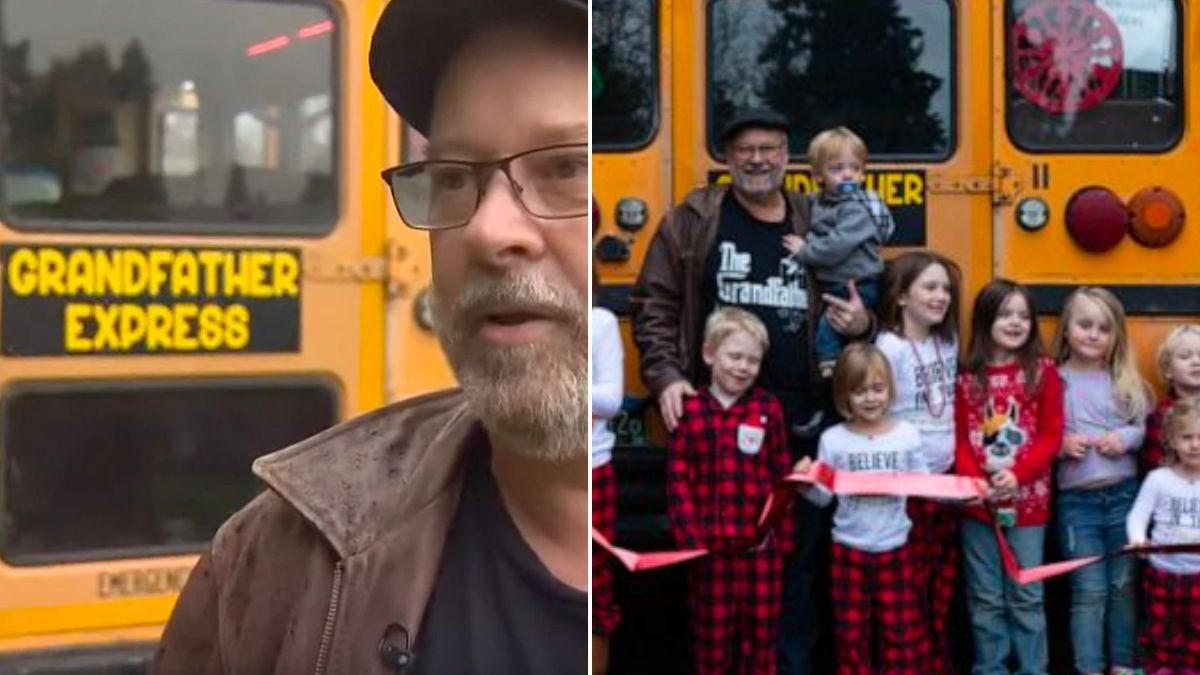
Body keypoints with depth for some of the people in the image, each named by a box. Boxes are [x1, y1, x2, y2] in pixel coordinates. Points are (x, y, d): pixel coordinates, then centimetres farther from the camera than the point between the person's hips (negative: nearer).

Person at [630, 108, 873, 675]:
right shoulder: (692, 220, 2)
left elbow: (855, 311, 18)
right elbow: (652, 304, 3)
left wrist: (861, 324, -5)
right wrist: (665, 376, -9)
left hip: (804, 425, 3)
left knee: (803, 553, 9)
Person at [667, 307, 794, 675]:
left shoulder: (769, 408, 1)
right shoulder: (689, 410, -2)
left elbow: (782, 477, 3)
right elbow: (679, 479, -2)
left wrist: (783, 536, -1)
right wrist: (689, 536, -10)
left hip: (761, 542, 1)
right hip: (710, 542, -1)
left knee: (761, 631, 11)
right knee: (712, 632, 10)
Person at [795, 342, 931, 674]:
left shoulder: (907, 434, -2)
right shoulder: (833, 439, -4)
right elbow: (823, 497, -2)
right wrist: (806, 484, -22)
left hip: (895, 549, 0)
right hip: (849, 549, 0)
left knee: (902, 630, 8)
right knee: (852, 632, 10)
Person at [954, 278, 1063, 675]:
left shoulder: (1043, 371, 0)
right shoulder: (967, 377, 3)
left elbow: (1051, 436, -4)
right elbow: (960, 438, 2)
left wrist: (1017, 475, -17)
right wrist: (973, 481, -14)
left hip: (1027, 501, -1)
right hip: (977, 503, 1)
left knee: (1026, 595, 5)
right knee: (985, 597, 9)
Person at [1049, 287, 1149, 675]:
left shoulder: (1125, 379, 4)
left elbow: (1145, 427, 8)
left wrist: (1126, 438, -11)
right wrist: (1061, 444, -20)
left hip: (1124, 494, 3)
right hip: (1076, 500, -3)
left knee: (1123, 585, 13)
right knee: (1089, 591, 0)